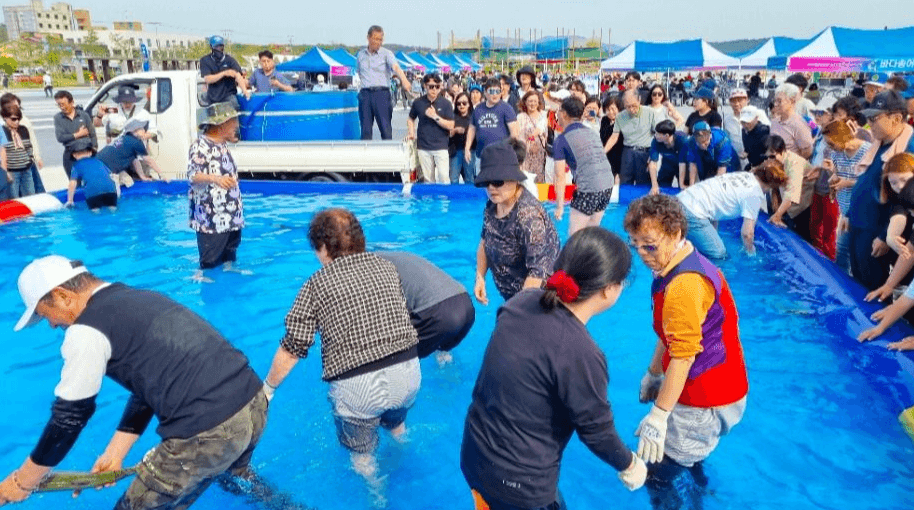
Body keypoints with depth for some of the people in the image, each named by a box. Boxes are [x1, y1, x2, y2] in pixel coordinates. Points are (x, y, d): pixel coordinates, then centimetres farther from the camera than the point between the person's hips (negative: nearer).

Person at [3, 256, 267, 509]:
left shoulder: (86, 331, -2)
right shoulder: (141, 298, 22)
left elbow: (70, 414, 5)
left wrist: (22, 481, 20)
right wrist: (115, 453, 26)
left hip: (208, 432, -8)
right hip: (256, 403, 8)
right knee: (235, 476, 39)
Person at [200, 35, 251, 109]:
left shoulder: (230, 59, 2)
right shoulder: (205, 60, 3)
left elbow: (238, 75, -10)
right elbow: (207, 79, -10)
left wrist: (244, 90, -27)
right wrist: (224, 73, -21)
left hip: (229, 95, -2)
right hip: (213, 98, 2)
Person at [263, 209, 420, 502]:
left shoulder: (317, 284, -5)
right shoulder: (387, 267, 6)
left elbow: (292, 347, -5)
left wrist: (268, 388, 10)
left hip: (357, 386, -4)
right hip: (408, 371, 5)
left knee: (361, 452, 25)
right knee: (396, 426, 37)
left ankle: (377, 496, 40)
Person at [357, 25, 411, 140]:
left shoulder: (386, 53, 2)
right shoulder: (360, 55, 15)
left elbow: (396, 67, -16)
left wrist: (404, 80, -36)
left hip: (381, 93, -3)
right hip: (365, 93, 3)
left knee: (386, 129, -6)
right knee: (365, 130, 3)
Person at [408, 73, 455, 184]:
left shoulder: (445, 103, -1)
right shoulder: (418, 102, 5)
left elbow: (451, 126, -5)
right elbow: (410, 119, 21)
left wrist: (435, 116, -14)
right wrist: (411, 133, 6)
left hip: (441, 146, -2)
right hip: (423, 147, 2)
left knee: (444, 178, -8)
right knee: (428, 178, 8)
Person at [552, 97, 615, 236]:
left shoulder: (561, 140, -3)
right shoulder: (592, 132, 17)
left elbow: (560, 176, -6)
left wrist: (560, 206, -2)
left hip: (588, 189, -7)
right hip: (608, 184, 7)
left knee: (575, 235, 3)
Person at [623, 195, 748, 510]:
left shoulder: (683, 284, -28)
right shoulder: (686, 266, 6)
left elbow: (684, 356, -28)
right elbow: (673, 336, 15)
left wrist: (659, 415, -25)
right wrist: (652, 373, 21)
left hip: (705, 401, -11)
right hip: (712, 387, 11)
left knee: (660, 474, -2)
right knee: (684, 461, 29)